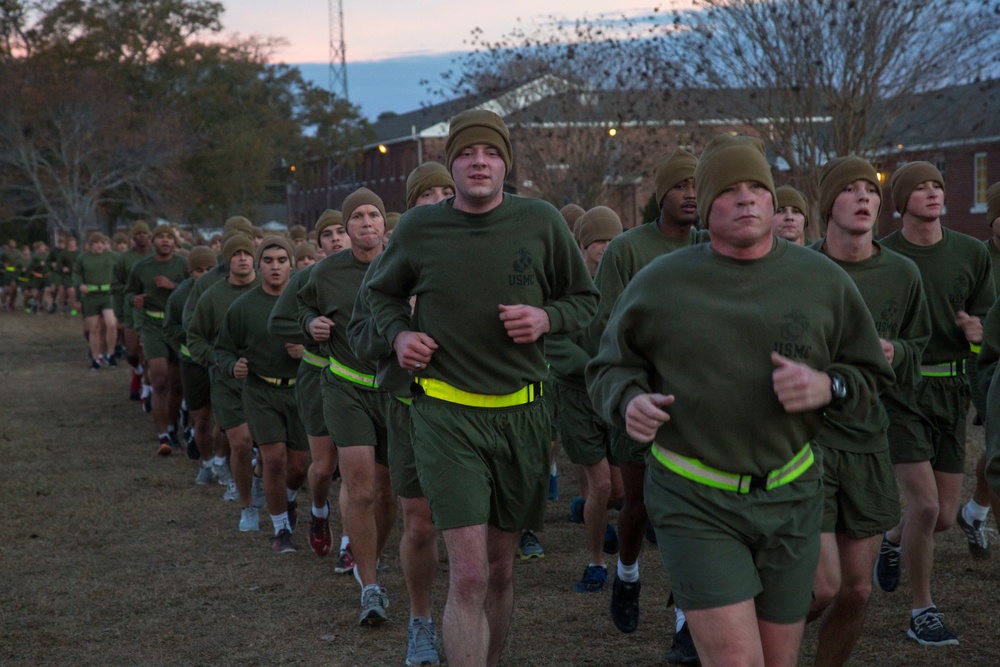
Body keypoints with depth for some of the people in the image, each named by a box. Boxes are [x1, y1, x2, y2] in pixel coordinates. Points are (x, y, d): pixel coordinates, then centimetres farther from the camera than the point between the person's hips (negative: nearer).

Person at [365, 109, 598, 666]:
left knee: (501, 568, 14)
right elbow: (381, 293, 17)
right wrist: (400, 332, -4)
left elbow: (585, 300, 10)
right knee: (469, 574, -12)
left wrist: (546, 317, -10)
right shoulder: (418, 228, -2)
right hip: (446, 415, -2)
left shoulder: (541, 222, -2)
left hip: (520, 415, 2)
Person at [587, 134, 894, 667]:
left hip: (790, 500, 3)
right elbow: (609, 367, 7)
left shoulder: (823, 281, 1)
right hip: (695, 503, -3)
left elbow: (872, 377, 7)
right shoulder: (659, 284, -2)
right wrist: (629, 403, -15)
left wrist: (827, 386, -16)